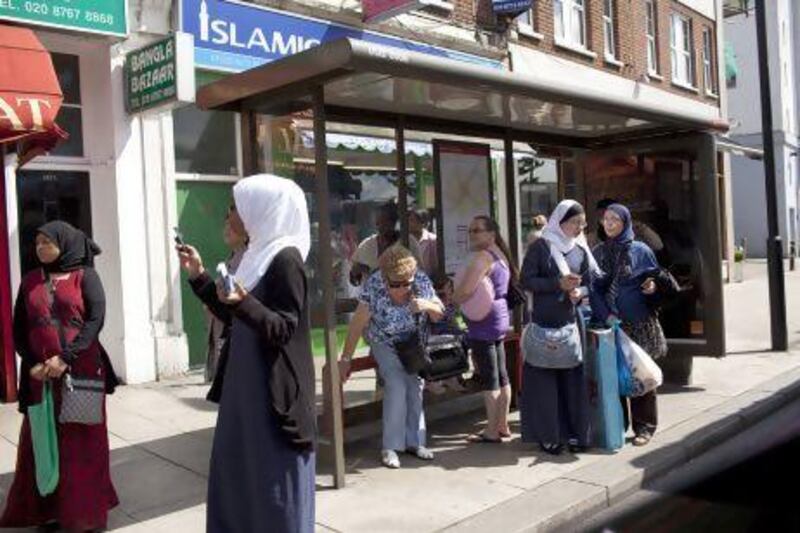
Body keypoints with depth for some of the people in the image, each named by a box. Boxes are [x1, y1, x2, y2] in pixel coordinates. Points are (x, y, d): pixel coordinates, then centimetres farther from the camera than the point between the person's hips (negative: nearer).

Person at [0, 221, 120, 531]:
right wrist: (32, 364, -6)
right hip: (41, 374, 3)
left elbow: (96, 319, -9)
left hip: (81, 371, -3)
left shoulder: (85, 277, 1)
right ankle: (47, 508, 17)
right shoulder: (30, 281, 11)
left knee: (82, 441, 3)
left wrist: (66, 358, -17)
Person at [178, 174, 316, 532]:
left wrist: (242, 301, -36)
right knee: (240, 474, 18)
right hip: (245, 385, 9)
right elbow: (234, 318, 16)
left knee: (274, 481, 2)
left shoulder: (286, 259, -16)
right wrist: (199, 277, 13)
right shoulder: (258, 254, 11)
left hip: (273, 389, -9)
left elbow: (284, 329, -21)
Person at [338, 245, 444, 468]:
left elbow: (440, 315, -9)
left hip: (415, 343, 3)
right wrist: (345, 359, -19)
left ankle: (414, 442, 8)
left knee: (415, 385, -7)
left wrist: (428, 305, -31)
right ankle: (391, 447, -9)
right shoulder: (374, 285, -29)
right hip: (385, 344, -3)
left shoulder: (422, 281, -22)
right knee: (396, 385, -18)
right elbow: (357, 324, -22)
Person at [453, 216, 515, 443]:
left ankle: (492, 432, 1)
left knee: (489, 378, -4)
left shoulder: (482, 256, -16)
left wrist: (451, 297, -3)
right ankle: (502, 425, 23)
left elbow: (464, 292, -24)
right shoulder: (499, 254, 15)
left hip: (484, 324, -10)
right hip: (499, 319, 10)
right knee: (501, 375, 14)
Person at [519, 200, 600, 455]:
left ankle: (575, 433, 18)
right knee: (544, 382, 1)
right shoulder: (540, 247, -4)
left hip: (571, 324, 4)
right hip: (544, 325, -4)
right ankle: (547, 437, 11)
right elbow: (526, 280, -9)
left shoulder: (581, 249, 9)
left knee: (573, 380, 6)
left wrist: (580, 291, -10)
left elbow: (592, 281, 11)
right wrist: (558, 283, -18)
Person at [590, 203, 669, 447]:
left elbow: (657, 279, 6)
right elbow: (594, 289, 3)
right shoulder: (598, 252, 7)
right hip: (609, 323, 2)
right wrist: (605, 315, -10)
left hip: (639, 323, -2)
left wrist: (653, 286, -17)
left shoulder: (640, 251, 0)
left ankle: (644, 427, 12)